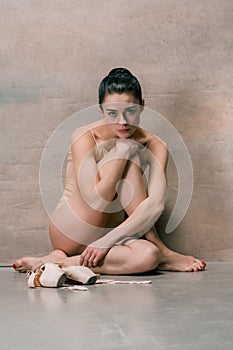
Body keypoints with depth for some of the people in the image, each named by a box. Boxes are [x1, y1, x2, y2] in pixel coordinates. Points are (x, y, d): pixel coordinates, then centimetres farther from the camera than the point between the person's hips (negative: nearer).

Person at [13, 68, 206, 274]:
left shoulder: (154, 146, -4)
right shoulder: (85, 137, -13)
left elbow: (155, 205, -18)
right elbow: (95, 201, -24)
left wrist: (106, 241, -28)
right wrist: (123, 149, -23)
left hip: (113, 232, 2)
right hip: (71, 234, -2)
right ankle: (162, 252, -17)